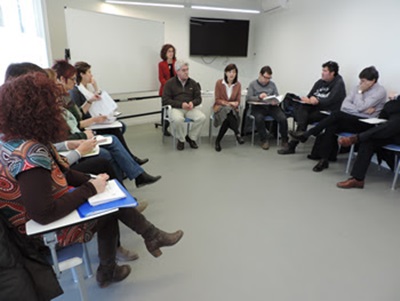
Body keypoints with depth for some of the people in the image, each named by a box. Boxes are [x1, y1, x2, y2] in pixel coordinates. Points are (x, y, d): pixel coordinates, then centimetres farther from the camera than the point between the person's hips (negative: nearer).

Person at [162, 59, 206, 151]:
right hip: (176, 108, -3)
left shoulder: (193, 83, 14)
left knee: (202, 117, -27)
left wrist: (193, 103, -12)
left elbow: (198, 98, 13)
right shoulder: (170, 83, 4)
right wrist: (181, 104, -17)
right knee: (177, 119, -38)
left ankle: (191, 138, -4)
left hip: (190, 108, 3)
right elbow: (165, 100, -4)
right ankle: (181, 140, -9)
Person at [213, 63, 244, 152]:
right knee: (228, 111, -39)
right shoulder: (219, 83, -4)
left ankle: (218, 140, -25)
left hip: (233, 109, 3)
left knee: (228, 119, -34)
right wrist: (228, 103, -18)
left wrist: (234, 104, -18)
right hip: (220, 108, -3)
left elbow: (238, 101, 6)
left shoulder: (238, 85, 4)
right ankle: (237, 134, -38)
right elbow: (217, 100, -4)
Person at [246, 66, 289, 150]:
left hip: (271, 106, 2)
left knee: (283, 118, -25)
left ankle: (285, 140, -3)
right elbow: (248, 98, -1)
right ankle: (264, 140, -15)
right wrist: (258, 97, -20)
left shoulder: (272, 84, 20)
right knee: (259, 118, -36)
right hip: (258, 107, -2)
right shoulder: (253, 84, 11)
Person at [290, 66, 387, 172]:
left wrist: (360, 91, -6)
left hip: (365, 123, -5)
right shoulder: (358, 88, 12)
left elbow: (361, 107, -17)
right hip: (351, 119, 5)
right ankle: (324, 160, -26)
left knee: (337, 115, -29)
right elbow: (344, 105, -1)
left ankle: (307, 134, -21)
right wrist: (363, 110, -12)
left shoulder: (380, 91, -4)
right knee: (332, 126, -28)